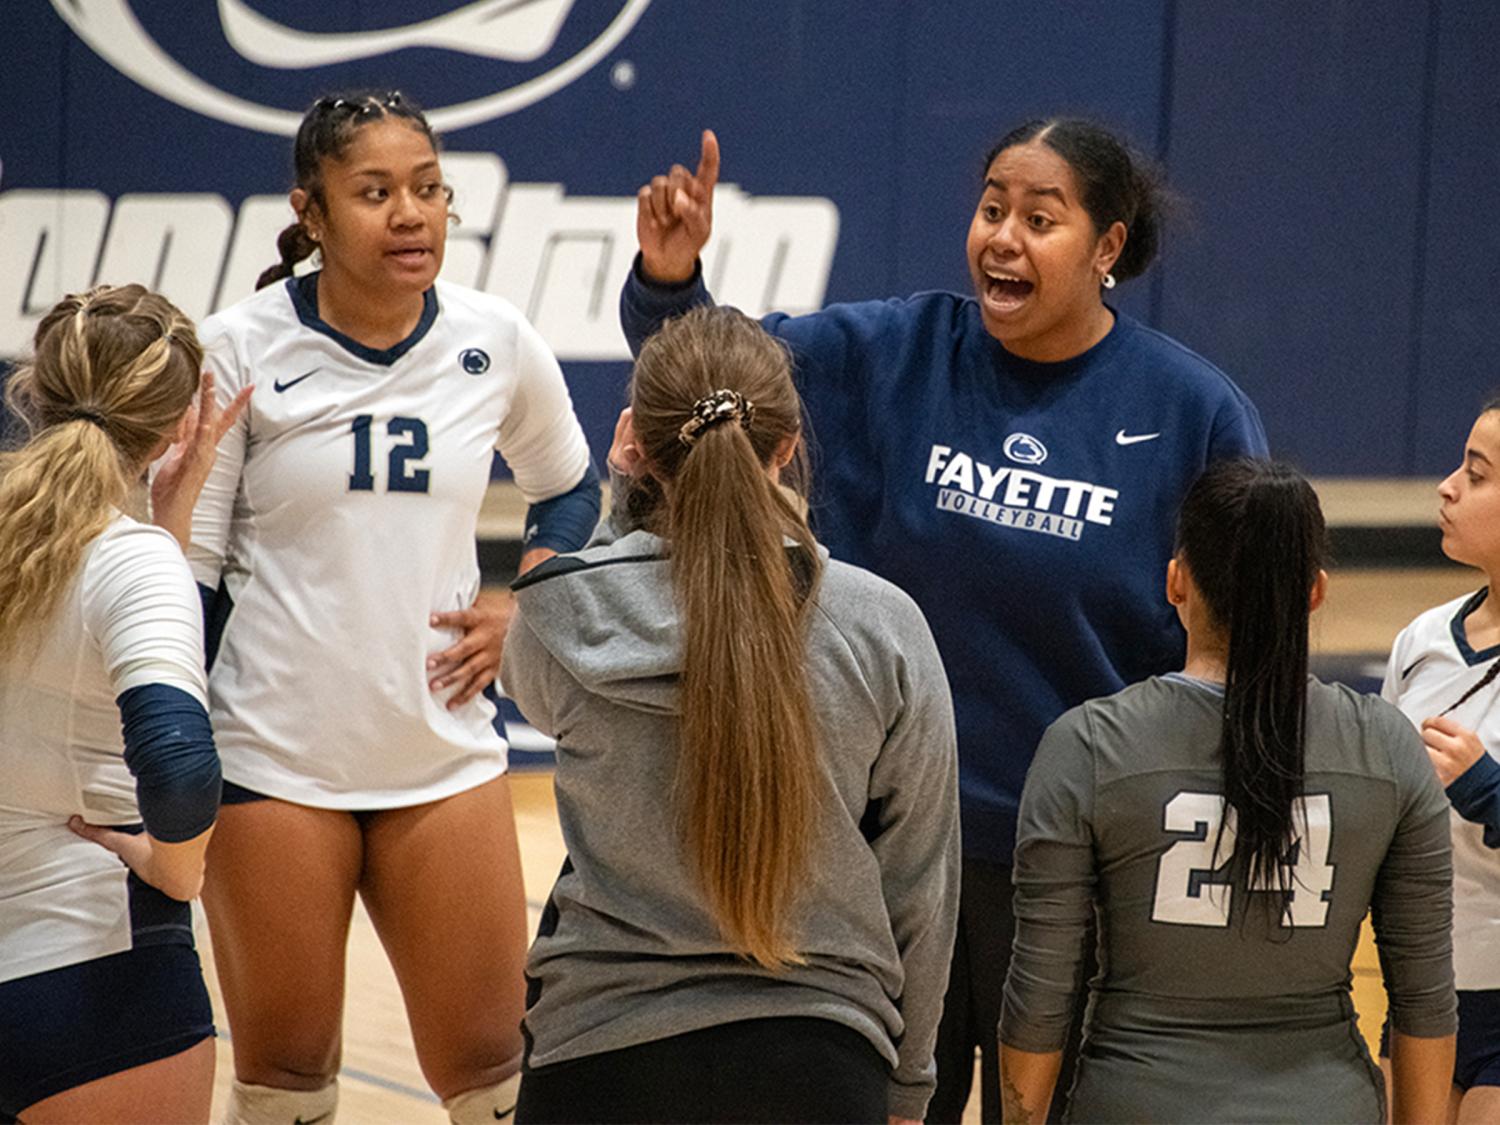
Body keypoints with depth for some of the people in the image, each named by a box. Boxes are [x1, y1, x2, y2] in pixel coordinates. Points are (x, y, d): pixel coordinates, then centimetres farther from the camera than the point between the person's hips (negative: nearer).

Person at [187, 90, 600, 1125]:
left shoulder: (496, 342, -1)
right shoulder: (240, 350, -8)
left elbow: (571, 491, 19)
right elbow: (187, 571, -3)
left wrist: (516, 607, 1)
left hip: (445, 756, 2)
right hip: (273, 759, -2)